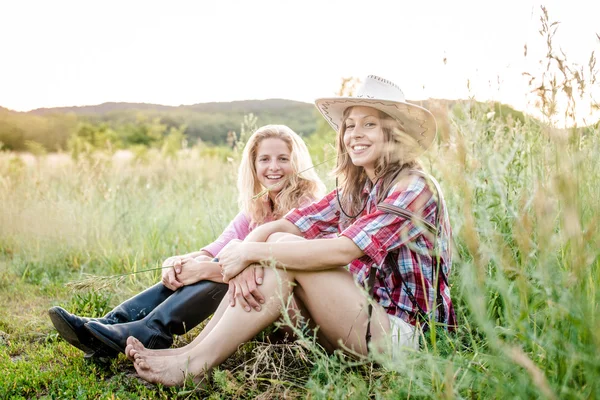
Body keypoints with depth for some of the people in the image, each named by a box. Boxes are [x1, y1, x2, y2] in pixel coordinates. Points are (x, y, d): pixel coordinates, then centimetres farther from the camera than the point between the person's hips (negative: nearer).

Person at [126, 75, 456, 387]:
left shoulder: (414, 188, -14)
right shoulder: (353, 191, 9)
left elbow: (342, 250, -27)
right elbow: (277, 226, -2)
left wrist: (251, 251, -22)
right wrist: (243, 259, -23)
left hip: (404, 331, -7)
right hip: (364, 314, 7)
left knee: (287, 255, -21)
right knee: (279, 244, -8)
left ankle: (196, 362, -16)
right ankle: (194, 351, -10)